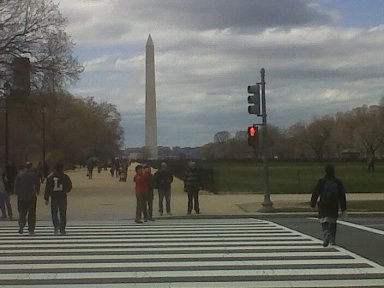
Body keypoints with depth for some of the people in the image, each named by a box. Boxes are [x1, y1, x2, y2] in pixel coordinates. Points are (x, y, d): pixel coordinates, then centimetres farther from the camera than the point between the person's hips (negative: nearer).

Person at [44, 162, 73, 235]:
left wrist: (46, 199, 4)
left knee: (54, 213, 11)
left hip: (54, 197, 0)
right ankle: (62, 230, 6)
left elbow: (47, 189, -1)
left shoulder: (50, 177, -2)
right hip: (63, 197, 1)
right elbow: (69, 187, 6)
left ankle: (56, 225, -11)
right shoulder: (65, 177, -1)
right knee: (63, 214, 7)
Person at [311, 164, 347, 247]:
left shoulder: (321, 181, -6)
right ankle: (332, 240, 15)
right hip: (334, 206, 3)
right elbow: (342, 196, 5)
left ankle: (326, 234, -26)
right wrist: (343, 208, 10)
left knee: (324, 221, 0)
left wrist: (313, 203, 9)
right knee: (333, 222, 14)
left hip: (323, 206, -3)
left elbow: (315, 193, -4)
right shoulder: (338, 182, 2)